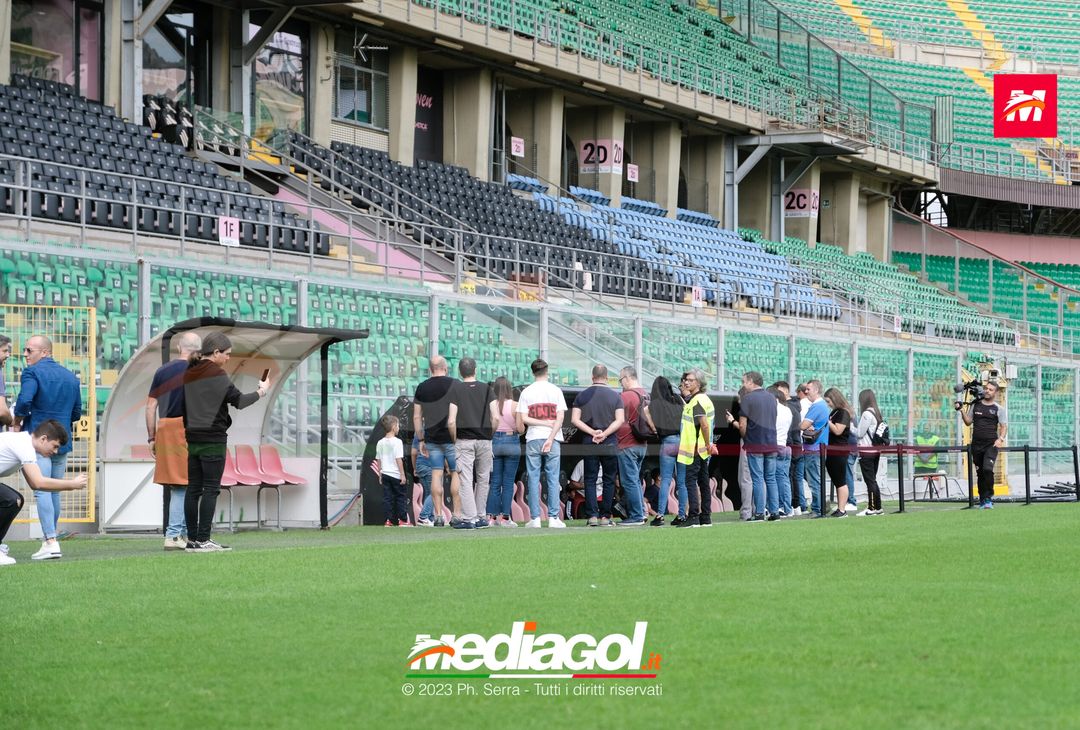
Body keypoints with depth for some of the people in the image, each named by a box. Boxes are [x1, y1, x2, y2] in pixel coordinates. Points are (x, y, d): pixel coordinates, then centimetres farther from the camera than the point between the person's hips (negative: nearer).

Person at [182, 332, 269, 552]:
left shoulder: (189, 374, 11)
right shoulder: (217, 375, -11)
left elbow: (183, 407, 14)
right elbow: (239, 401, -11)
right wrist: (261, 391, 4)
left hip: (193, 439, 7)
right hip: (213, 440, -7)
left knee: (193, 488, 8)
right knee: (211, 489, -4)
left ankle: (192, 539, 8)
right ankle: (203, 540, -8)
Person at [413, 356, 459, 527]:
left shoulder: (422, 388, 6)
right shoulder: (454, 385, -4)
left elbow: (416, 417, 7)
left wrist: (421, 440, 13)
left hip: (431, 438, 3)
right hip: (451, 437, -3)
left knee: (436, 475, 5)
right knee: (456, 474, 2)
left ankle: (438, 515, 1)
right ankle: (457, 514, -3)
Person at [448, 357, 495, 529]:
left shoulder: (455, 389, -1)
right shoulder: (486, 389, 6)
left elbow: (451, 421, -9)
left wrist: (454, 440, 4)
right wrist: (489, 435, 11)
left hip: (464, 439, -2)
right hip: (484, 440, 2)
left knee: (465, 479, -3)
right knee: (483, 479, 12)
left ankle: (469, 518, -9)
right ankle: (481, 517, 16)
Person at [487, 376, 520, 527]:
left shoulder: (491, 405, -4)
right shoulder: (514, 405, -7)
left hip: (494, 441, 2)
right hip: (511, 441, -2)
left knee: (495, 482, 8)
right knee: (508, 483, 2)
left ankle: (493, 516, 6)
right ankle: (505, 516, 0)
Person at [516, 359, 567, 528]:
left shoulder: (526, 392, 2)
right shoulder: (556, 391, 2)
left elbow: (523, 419, -5)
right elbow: (560, 417, -6)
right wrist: (551, 438, -8)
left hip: (533, 439, 0)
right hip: (552, 439, 0)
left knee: (533, 479, 3)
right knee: (553, 479, 2)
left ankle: (534, 518, -1)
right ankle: (553, 518, -2)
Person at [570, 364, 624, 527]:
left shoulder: (582, 396, 3)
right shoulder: (615, 396, 0)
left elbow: (575, 420, -3)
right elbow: (620, 420, -8)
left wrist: (593, 432, -7)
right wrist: (604, 434, -10)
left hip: (589, 444, 1)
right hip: (610, 444, -1)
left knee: (590, 480, 5)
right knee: (609, 480, 7)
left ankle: (592, 516, -3)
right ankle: (605, 516, 4)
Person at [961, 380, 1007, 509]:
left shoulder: (998, 408, 4)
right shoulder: (975, 405, 11)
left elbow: (1004, 426, 2)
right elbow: (968, 422, 15)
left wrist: (1001, 438, -14)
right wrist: (962, 411, -2)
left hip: (991, 444, -3)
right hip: (976, 444, 3)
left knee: (988, 469, -22)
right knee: (980, 473, 7)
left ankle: (988, 498, -16)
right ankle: (982, 500, 17)